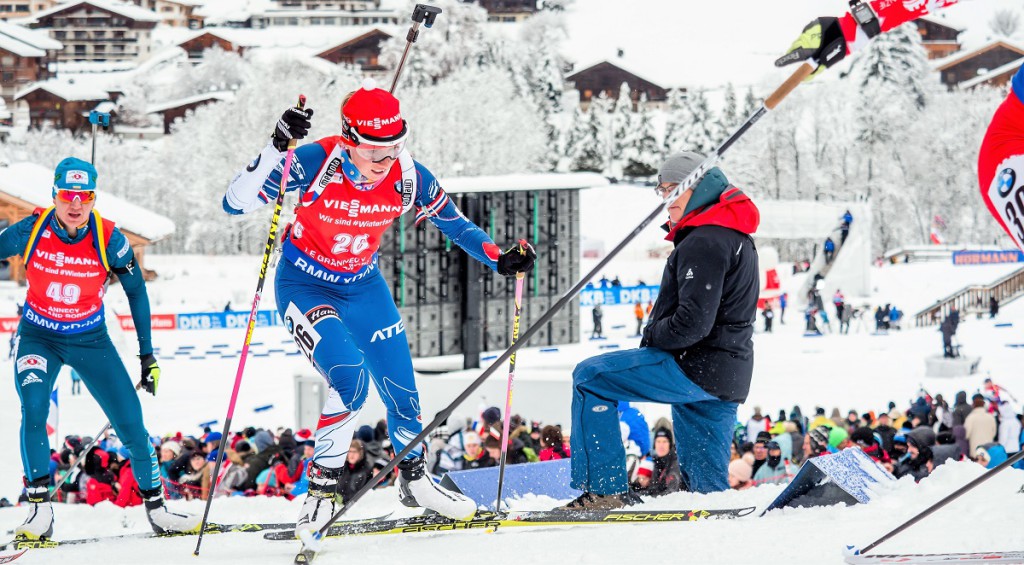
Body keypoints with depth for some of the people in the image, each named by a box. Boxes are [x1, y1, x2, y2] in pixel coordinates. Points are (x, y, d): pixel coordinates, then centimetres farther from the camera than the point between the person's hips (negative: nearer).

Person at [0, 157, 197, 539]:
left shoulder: (108, 239, -17)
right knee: (33, 409, -26)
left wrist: (147, 354, -2)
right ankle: (39, 510, -19)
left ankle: (156, 509, 14)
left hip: (90, 339, 1)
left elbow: (136, 291, -4)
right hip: (38, 338, -1)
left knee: (131, 422, -5)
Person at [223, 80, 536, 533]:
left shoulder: (409, 178, -18)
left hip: (364, 288, 5)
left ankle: (414, 480, 36)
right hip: (305, 287, -5)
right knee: (350, 377, -26)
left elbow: (453, 222, 0)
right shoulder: (315, 163, -30)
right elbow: (234, 203, -34)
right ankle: (322, 489, -9)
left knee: (401, 390, 8)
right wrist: (276, 148, -47)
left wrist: (500, 260, -12)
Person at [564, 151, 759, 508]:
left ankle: (603, 489, -12)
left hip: (695, 367, -10)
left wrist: (652, 336, -7)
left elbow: (692, 322, -23)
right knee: (705, 485, 15)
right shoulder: (736, 237, 18)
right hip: (726, 378, 10)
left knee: (589, 377, -8)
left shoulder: (703, 243, -15)